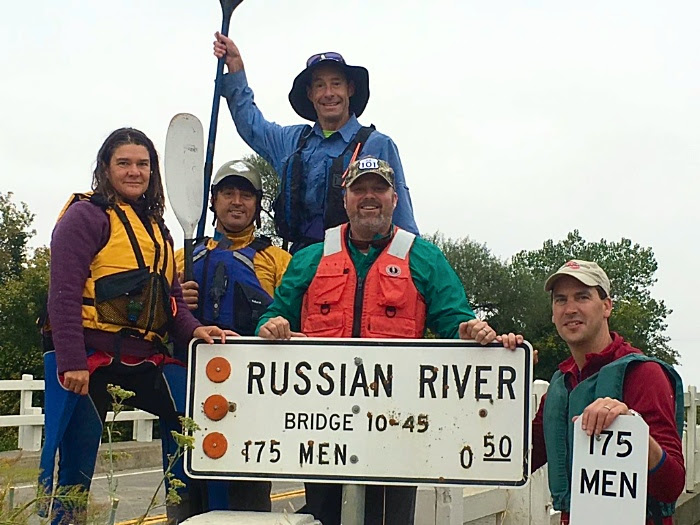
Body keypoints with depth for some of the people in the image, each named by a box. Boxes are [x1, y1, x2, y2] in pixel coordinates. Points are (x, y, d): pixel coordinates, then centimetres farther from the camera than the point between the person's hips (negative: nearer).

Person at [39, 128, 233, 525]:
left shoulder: (156, 228, 18)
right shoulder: (86, 216, -5)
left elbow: (171, 297, 19)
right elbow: (64, 294, -13)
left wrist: (193, 330, -2)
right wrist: (72, 361, -20)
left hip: (143, 359, 7)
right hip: (90, 359, -6)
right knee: (77, 463, -3)